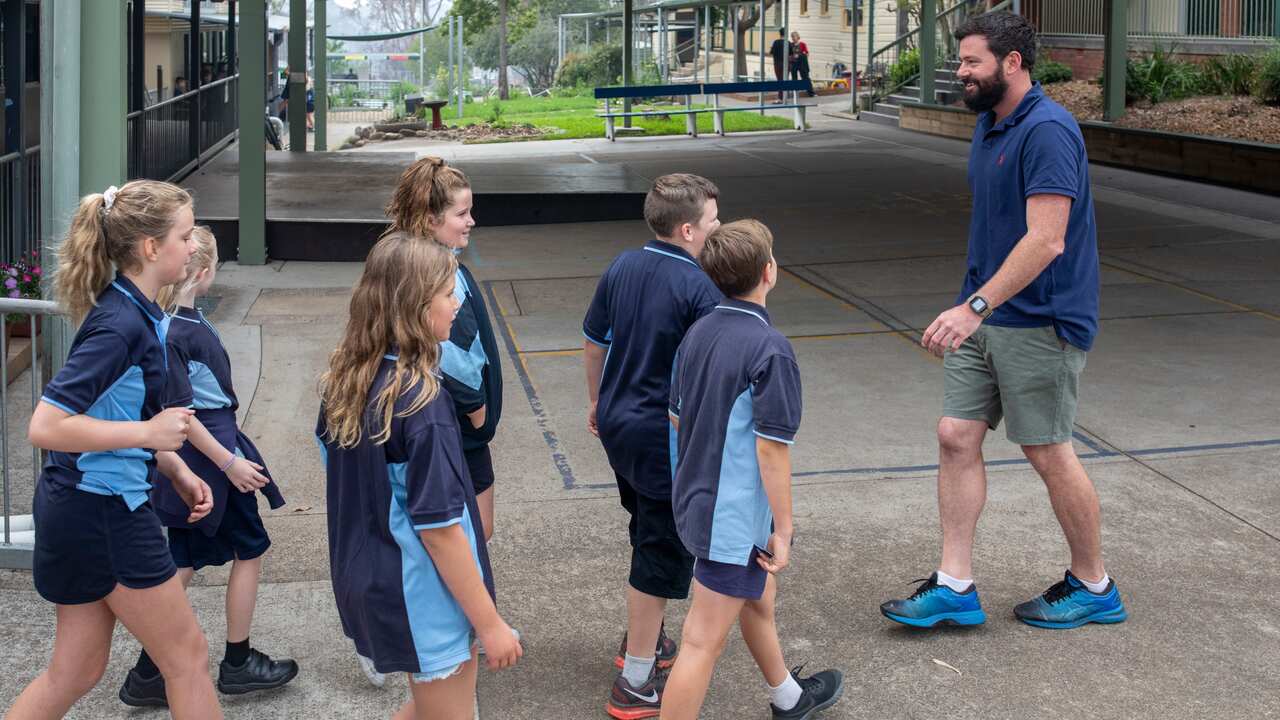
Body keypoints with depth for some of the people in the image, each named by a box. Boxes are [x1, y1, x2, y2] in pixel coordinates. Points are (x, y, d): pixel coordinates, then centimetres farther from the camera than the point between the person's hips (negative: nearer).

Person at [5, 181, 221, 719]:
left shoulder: (134, 311, 7)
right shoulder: (120, 325, -22)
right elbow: (46, 427, -27)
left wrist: (177, 471, 12)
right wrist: (149, 433, -21)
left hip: (82, 508, 9)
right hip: (104, 512, -9)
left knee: (75, 672, 16)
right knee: (186, 655, 6)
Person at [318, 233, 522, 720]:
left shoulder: (344, 381, -1)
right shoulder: (419, 398, -25)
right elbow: (438, 526, -24)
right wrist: (490, 623, -17)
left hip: (365, 583, 8)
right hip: (423, 601, -8)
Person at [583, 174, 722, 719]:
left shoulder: (622, 268, 3)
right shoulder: (697, 289, -20)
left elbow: (593, 343, 13)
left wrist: (597, 402, 26)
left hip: (617, 424, 8)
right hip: (666, 438, -8)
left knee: (647, 535, 26)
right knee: (662, 553, 2)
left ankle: (644, 638, 41)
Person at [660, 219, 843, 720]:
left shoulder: (698, 333, 2)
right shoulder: (769, 348, -22)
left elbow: (677, 416, 13)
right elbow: (772, 448, -22)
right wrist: (783, 530, -14)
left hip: (695, 500, 9)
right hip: (734, 518, -9)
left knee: (759, 598, 30)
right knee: (704, 642, -3)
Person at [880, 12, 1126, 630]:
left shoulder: (1047, 131, -19)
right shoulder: (990, 123, 11)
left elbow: (1046, 240, -26)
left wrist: (975, 306, -29)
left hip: (1038, 320, -9)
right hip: (983, 316, 9)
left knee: (1048, 453, 2)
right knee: (956, 436, 4)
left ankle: (1094, 588, 20)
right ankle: (955, 586, 10)